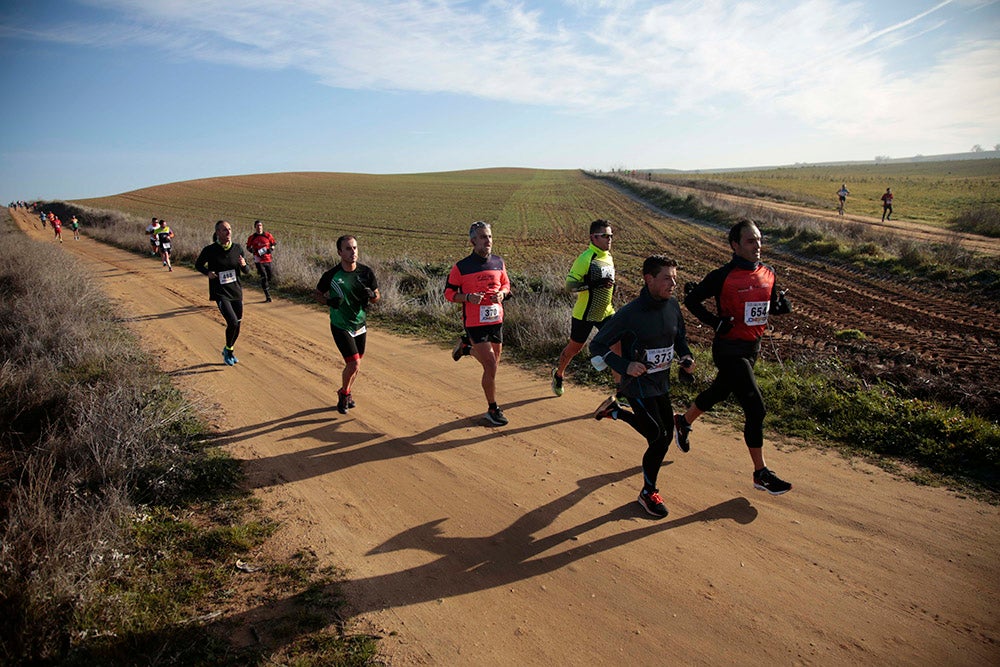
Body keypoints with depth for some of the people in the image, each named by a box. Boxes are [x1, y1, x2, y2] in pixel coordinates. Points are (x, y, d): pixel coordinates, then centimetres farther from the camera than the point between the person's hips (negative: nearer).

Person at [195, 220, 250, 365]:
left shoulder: (237, 248, 0)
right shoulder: (209, 250, -9)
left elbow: (247, 271, 7)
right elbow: (198, 264, 8)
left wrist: (244, 265, -16)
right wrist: (207, 272, -11)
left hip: (236, 292, 4)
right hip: (220, 293, -4)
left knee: (237, 325, 11)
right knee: (232, 322, -18)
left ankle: (230, 352, 36)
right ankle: (228, 350, 8)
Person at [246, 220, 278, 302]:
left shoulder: (268, 235, 3)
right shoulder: (252, 237, -1)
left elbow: (273, 244, 13)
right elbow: (248, 247, 11)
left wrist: (271, 249, -7)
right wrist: (252, 251, -9)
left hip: (267, 259, 3)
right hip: (258, 260, -3)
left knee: (270, 277, 7)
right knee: (264, 277, -11)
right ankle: (268, 297, -7)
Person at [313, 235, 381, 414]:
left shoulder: (366, 272, -7)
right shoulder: (331, 275, -16)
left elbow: (377, 297, 4)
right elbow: (316, 294, 1)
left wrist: (371, 295, -19)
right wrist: (329, 301, -20)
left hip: (360, 325, 4)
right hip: (341, 327, -4)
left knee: (355, 364, 16)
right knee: (354, 364, -12)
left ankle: (346, 392, 41)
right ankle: (343, 393, 15)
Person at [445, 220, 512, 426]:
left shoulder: (498, 262, 4)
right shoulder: (461, 267, -9)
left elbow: (506, 284, 18)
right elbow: (449, 293, -2)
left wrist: (502, 293, -5)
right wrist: (468, 297, -20)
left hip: (496, 320, 6)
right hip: (474, 323, -5)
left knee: (493, 363, 17)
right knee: (491, 366, -9)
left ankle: (466, 347, 43)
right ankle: (493, 409, 8)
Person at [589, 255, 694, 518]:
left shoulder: (673, 306, -3)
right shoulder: (630, 314, -22)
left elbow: (680, 336, 17)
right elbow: (597, 345, -15)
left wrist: (686, 355, -3)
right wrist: (625, 366, -27)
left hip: (662, 384, 7)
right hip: (638, 385, -7)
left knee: (664, 434, 16)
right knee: (660, 438, -8)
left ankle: (614, 410, 37)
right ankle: (648, 493, 16)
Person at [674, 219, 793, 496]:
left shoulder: (768, 273, 3)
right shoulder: (723, 276, -17)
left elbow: (771, 306, 17)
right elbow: (691, 300, -9)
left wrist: (782, 305, -6)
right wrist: (716, 322, -19)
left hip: (753, 348, 7)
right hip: (730, 350, -7)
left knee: (718, 392, 24)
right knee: (756, 409, -8)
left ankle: (683, 422, 50)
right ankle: (761, 474, 5)